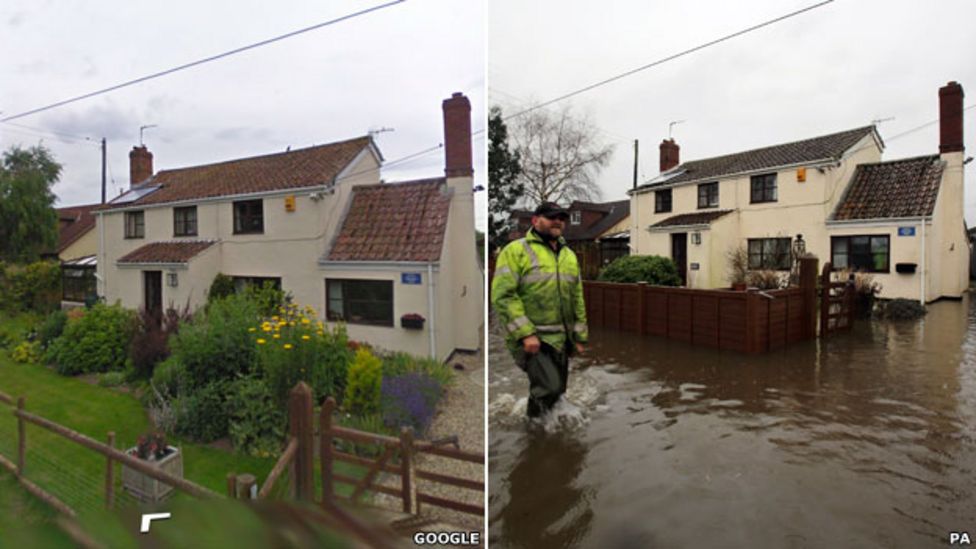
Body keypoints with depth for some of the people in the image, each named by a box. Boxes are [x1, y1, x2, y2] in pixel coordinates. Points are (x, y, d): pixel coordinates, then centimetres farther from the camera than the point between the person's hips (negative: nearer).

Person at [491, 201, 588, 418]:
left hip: (561, 339, 7)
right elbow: (503, 295, -14)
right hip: (531, 338, -7)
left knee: (557, 390, 14)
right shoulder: (516, 250, -6)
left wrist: (579, 336, 15)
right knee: (549, 388, -17)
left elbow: (577, 298, 19)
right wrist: (525, 333, -20)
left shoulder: (569, 255, 15)